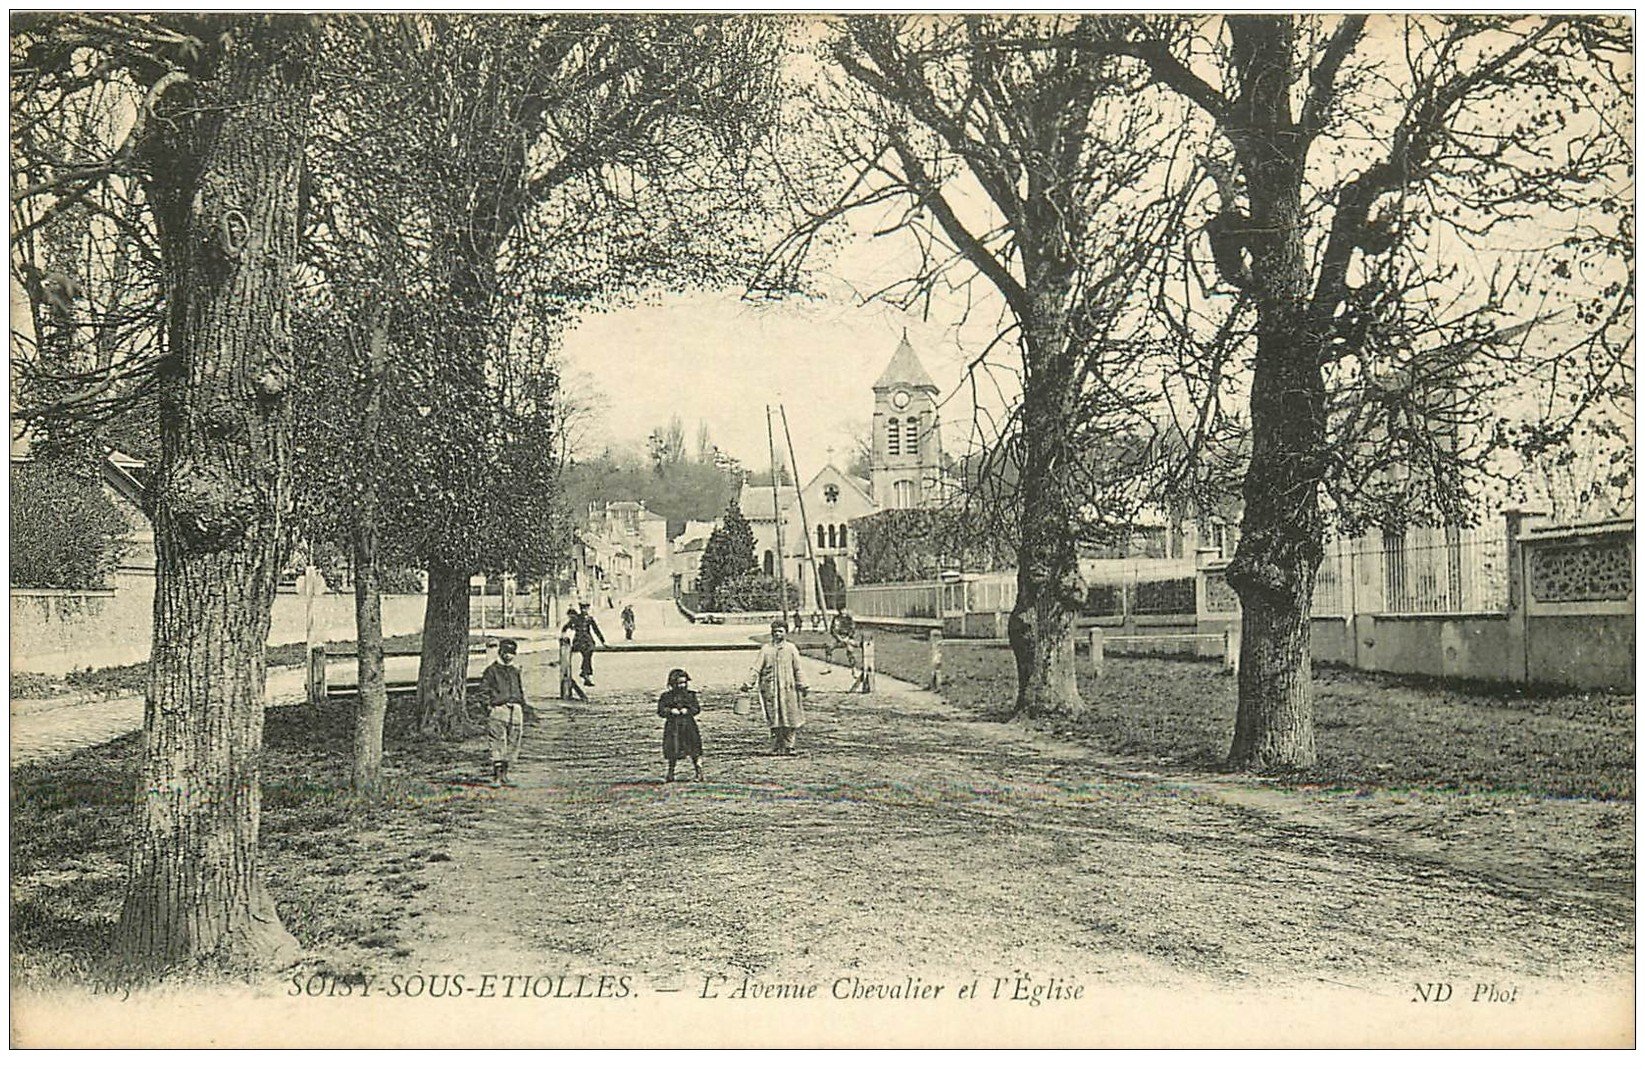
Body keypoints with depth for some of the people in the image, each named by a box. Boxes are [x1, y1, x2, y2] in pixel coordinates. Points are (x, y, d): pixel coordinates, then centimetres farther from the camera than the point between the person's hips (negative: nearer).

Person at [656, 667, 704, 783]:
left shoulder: (690, 695, 6)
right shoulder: (666, 696, 3)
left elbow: (697, 708, 4)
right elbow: (660, 711, -1)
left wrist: (687, 710, -14)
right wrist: (671, 710, -17)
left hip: (688, 726, 0)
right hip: (673, 726, 0)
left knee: (694, 751, -4)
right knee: (672, 753, 4)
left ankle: (699, 773, 0)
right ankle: (670, 775, 17)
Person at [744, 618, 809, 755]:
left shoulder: (791, 648, 9)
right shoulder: (766, 649, 8)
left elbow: (798, 670, 8)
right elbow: (757, 668, 6)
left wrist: (803, 686, 1)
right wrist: (749, 683, -4)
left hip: (788, 688, 0)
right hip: (770, 689, 0)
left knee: (790, 718, -2)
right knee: (774, 719, 0)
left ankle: (788, 746, 8)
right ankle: (776, 747, 8)